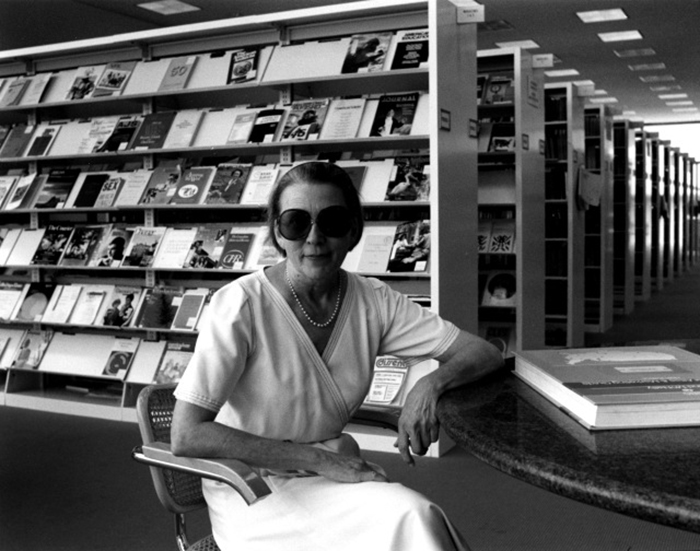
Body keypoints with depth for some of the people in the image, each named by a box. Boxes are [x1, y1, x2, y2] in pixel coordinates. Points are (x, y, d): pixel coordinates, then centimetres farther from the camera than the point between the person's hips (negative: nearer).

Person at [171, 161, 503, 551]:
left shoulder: (372, 301, -3)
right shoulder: (243, 304, -17)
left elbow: (484, 353, -1)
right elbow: (186, 436, -23)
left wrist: (431, 384, -23)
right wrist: (320, 459, -24)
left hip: (334, 471, 5)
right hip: (253, 488, -5)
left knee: (417, 516, -23)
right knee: (409, 518, -24)